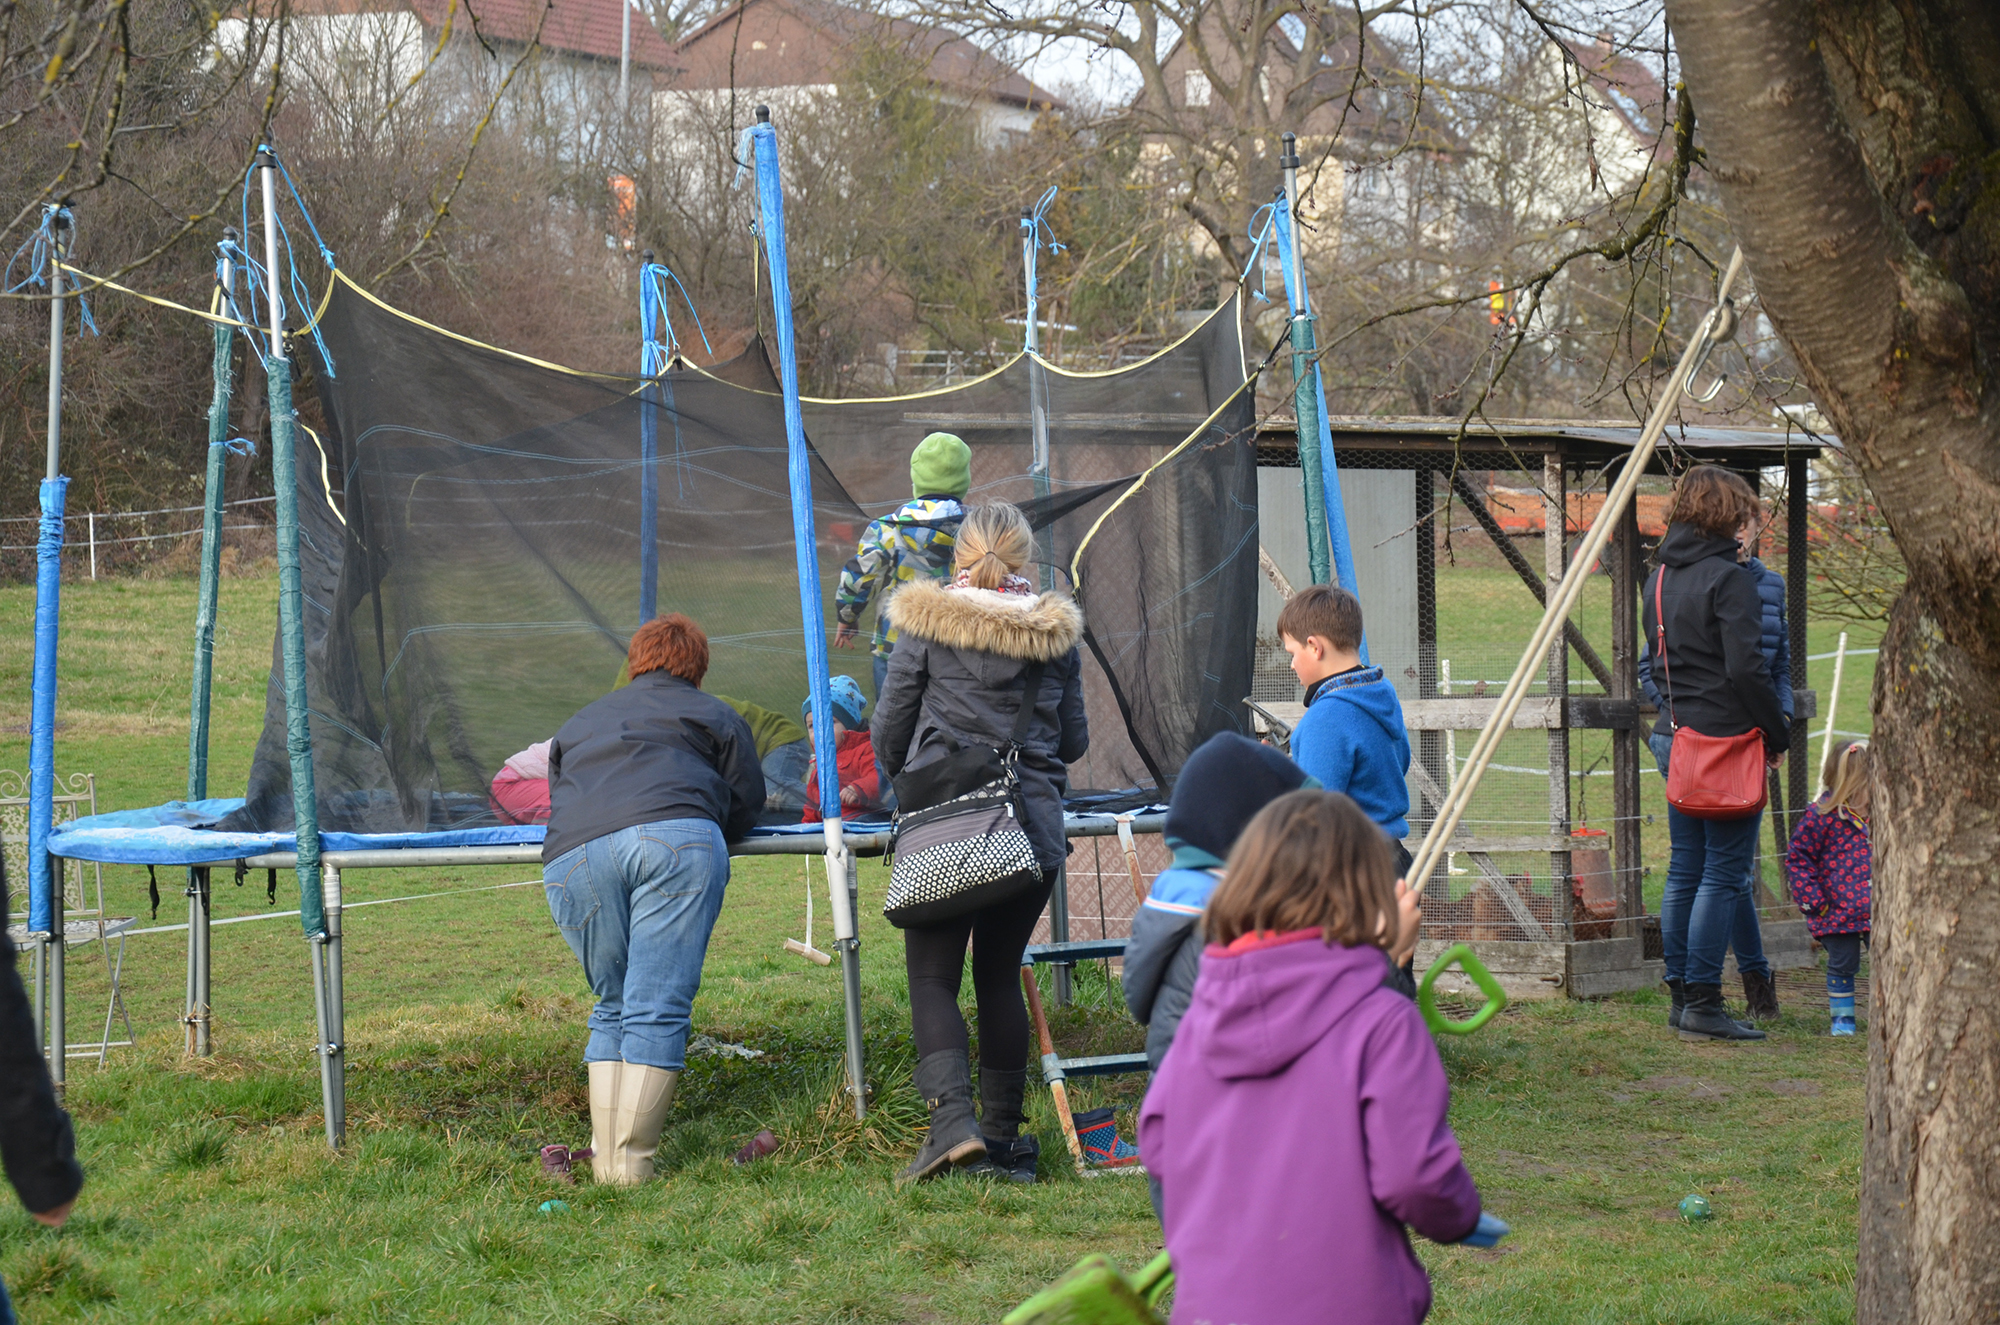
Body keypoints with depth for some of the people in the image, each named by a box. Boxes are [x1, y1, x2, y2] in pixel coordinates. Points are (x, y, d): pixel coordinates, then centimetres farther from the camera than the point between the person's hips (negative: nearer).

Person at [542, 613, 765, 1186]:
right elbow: (747, 802, 24)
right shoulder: (715, 715, 28)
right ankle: (632, 1159, -10)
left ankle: (605, 1155, 4)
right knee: (658, 1010, -4)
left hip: (572, 858, 3)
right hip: (676, 839, -3)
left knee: (612, 1008, 14)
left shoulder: (577, 724, 38)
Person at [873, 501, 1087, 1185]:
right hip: (1035, 831, 3)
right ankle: (1004, 1134, 16)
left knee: (933, 976, 2)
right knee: (1000, 976, 13)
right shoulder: (1056, 634, 7)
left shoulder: (926, 624, -1)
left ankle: (951, 1117, -17)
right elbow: (1074, 742, 16)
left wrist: (908, 778, 25)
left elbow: (888, 731, 4)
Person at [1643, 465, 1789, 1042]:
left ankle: (1680, 995, 17)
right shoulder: (1729, 579, -14)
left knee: (1684, 870, 13)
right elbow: (1746, 668, -18)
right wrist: (1778, 733, -8)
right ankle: (1703, 1001, -4)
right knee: (1724, 874, -4)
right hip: (1726, 737, -8)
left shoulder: (1658, 579, 12)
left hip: (1675, 735, 8)